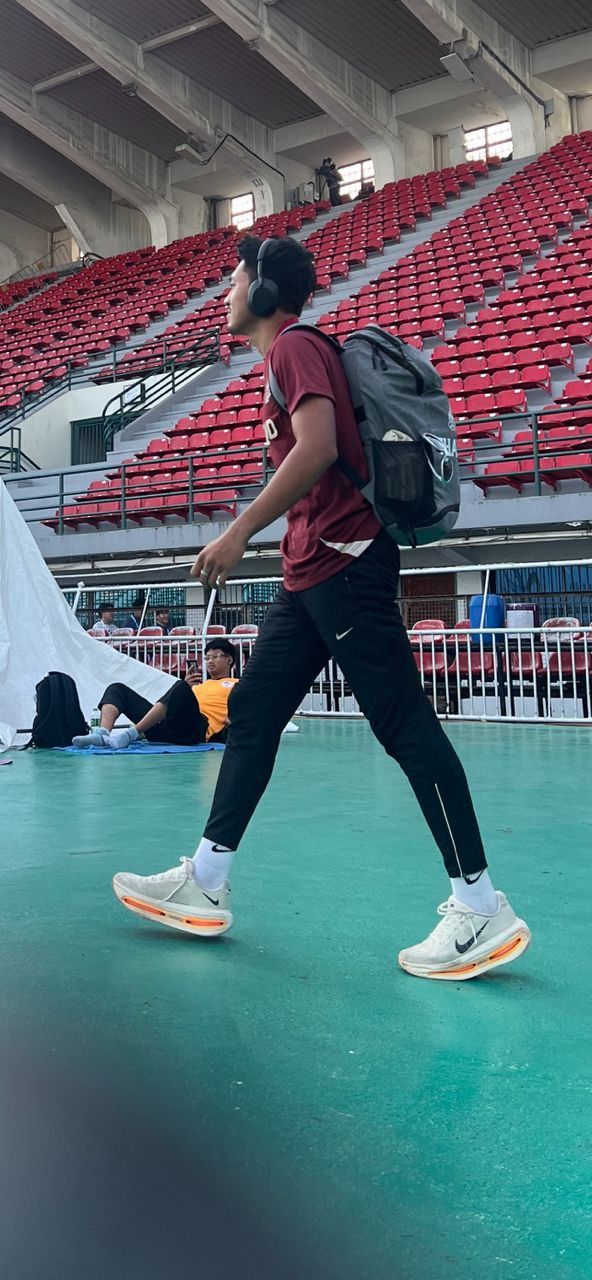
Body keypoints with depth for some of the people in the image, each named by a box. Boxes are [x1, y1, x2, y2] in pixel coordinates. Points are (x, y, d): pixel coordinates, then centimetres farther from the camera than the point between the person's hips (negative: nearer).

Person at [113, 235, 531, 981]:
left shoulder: (294, 346, -6)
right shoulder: (288, 357, 22)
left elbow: (318, 447, -23)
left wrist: (239, 533, -21)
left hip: (343, 562, -10)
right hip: (309, 575, 10)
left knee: (403, 723, -9)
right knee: (250, 715, 9)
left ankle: (481, 909, -3)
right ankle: (204, 884, 17)